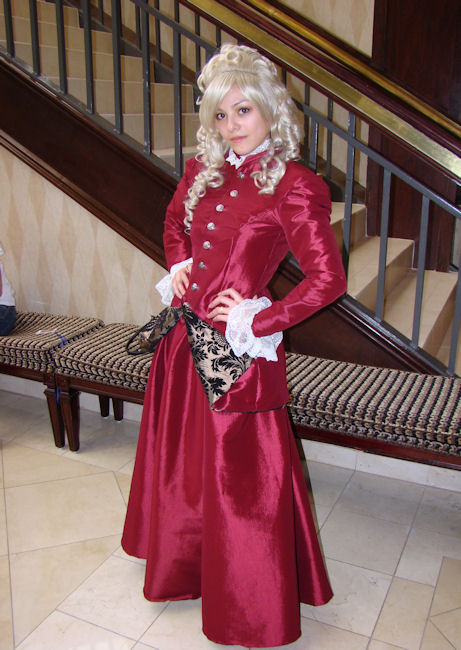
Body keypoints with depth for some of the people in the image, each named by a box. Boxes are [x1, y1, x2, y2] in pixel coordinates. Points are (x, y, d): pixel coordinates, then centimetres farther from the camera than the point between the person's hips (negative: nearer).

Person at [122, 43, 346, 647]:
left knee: (240, 471, 5)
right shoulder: (202, 171, 7)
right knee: (181, 456, 22)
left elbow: (328, 279, -18)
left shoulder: (294, 186, -13)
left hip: (238, 349, -7)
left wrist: (257, 322, -16)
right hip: (185, 337, 7)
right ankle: (184, 564, 50)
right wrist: (180, 264, 9)